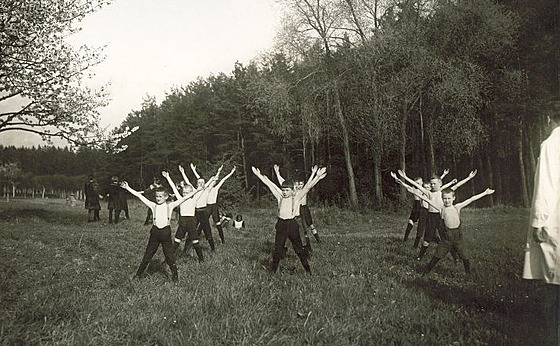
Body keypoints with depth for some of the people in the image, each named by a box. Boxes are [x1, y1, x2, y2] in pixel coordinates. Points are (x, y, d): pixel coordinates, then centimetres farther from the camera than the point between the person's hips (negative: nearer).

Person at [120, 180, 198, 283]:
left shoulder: (170, 205, -1)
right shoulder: (153, 205, 3)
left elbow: (183, 198, -7)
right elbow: (140, 196, 0)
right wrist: (128, 188, -2)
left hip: (166, 232, -2)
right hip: (155, 232, 2)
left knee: (169, 255, 4)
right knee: (148, 254, 9)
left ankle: (175, 275, 16)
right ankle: (138, 274, 21)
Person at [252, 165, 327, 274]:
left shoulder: (296, 198, -1)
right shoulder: (280, 197, 6)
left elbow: (307, 187, -10)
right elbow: (270, 185, 6)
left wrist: (317, 177, -19)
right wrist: (259, 175, 8)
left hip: (292, 225, -2)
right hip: (281, 225, 3)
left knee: (299, 249, 5)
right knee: (277, 249, 8)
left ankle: (308, 271, 16)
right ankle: (273, 271, 19)